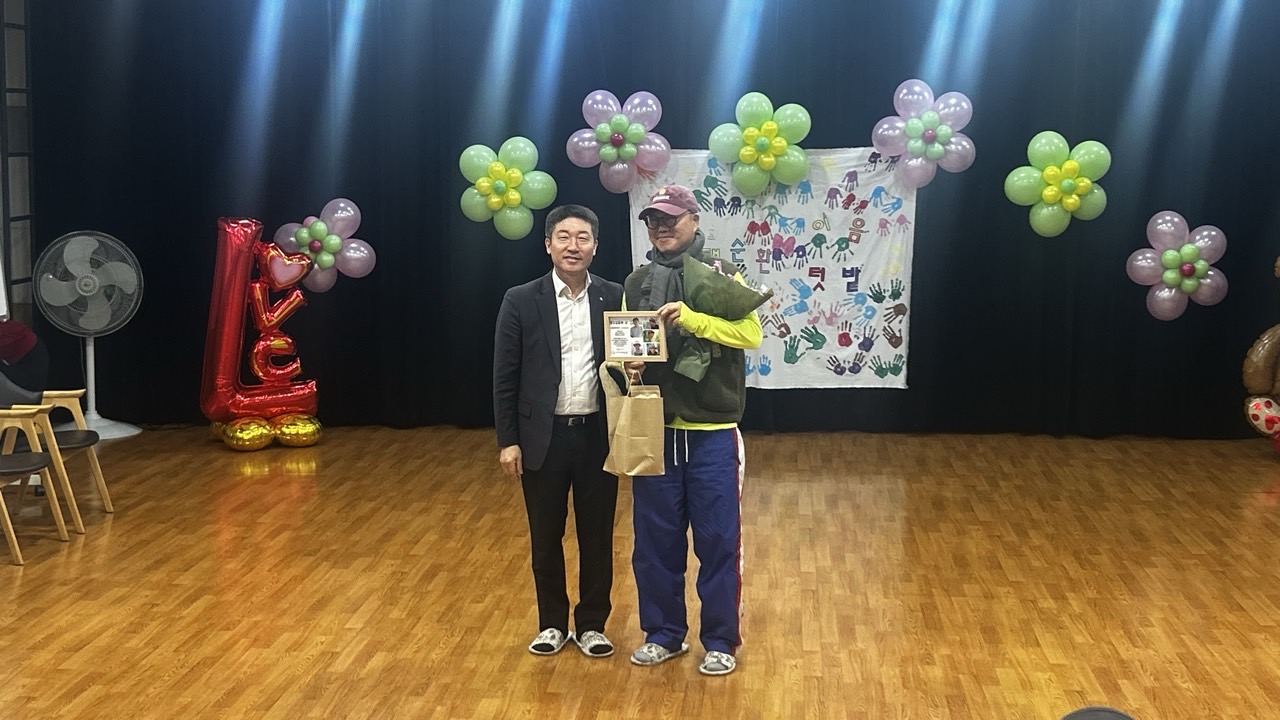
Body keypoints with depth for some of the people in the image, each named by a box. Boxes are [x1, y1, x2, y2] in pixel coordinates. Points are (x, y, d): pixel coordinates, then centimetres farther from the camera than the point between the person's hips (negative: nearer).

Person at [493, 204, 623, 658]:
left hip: (597, 435, 1)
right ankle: (552, 623, 26)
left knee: (597, 537, 9)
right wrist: (507, 441, -5)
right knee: (545, 539, 10)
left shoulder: (615, 298, 0)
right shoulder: (521, 301, -3)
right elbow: (505, 377, -2)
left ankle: (592, 624, 24)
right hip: (543, 437, -1)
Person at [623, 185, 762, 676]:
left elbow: (751, 333, -14)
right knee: (655, 539, 10)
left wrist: (692, 320, -26)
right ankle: (663, 634, 25)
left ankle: (720, 641, 16)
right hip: (655, 431, 3)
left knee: (718, 540, 3)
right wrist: (628, 365, -12)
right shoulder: (636, 284, 9)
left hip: (712, 433, -3)